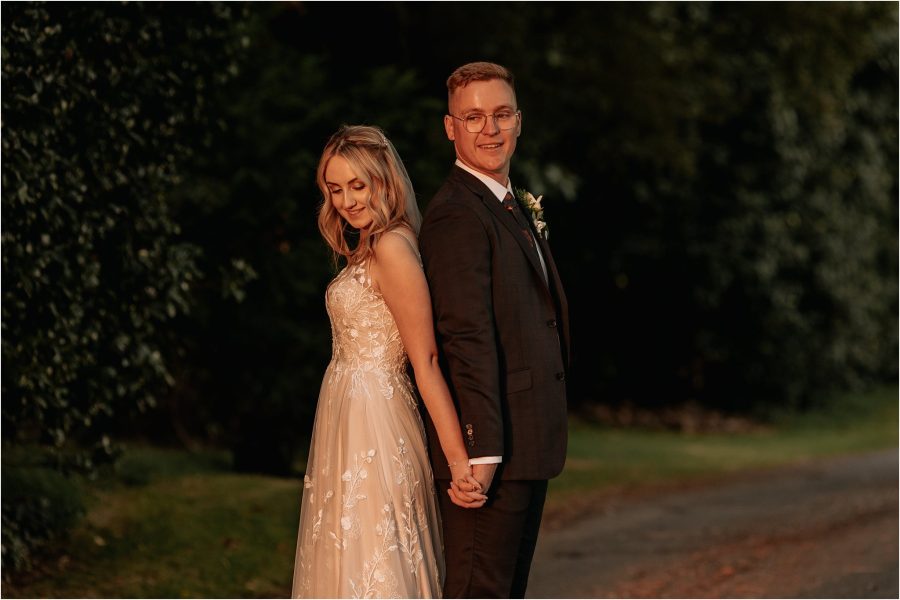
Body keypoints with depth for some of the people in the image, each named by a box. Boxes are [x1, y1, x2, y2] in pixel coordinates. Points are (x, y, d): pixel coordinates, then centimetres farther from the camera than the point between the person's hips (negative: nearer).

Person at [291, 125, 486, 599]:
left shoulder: (392, 248, -15)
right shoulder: (364, 248, 15)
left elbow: (426, 360, -19)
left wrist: (457, 458, -22)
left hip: (374, 423, -10)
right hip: (345, 418, 10)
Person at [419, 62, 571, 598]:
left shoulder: (510, 207, 18)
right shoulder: (457, 215, -15)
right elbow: (467, 339, -23)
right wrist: (480, 450, -29)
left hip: (525, 443, 10)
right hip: (493, 447, -10)